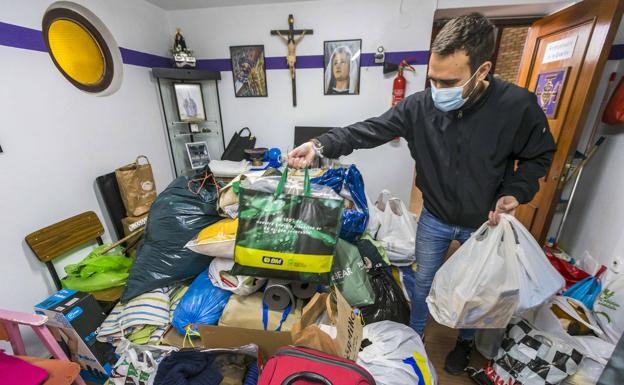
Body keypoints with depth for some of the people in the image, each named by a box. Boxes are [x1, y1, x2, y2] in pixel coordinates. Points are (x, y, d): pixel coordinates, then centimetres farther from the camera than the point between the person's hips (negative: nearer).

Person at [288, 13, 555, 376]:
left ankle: (466, 340, 55)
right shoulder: (419, 106, -18)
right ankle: (415, 334, 48)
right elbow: (370, 130, -20)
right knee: (423, 281, 18)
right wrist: (321, 145, -32)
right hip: (435, 218, 1)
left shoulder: (519, 105, -20)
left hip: (485, 223, 0)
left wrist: (515, 193, -21)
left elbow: (539, 155, -4)